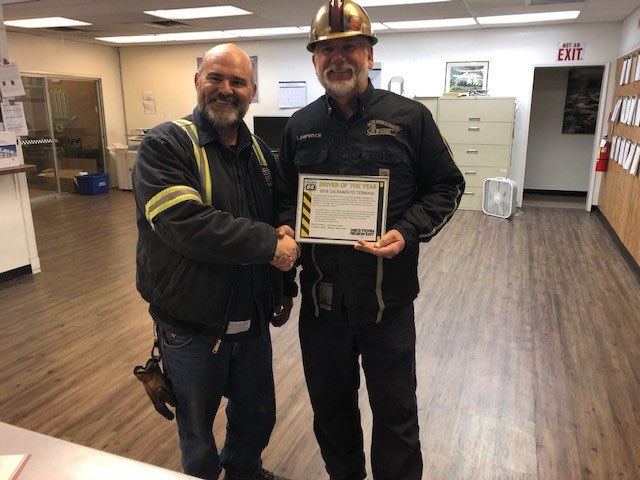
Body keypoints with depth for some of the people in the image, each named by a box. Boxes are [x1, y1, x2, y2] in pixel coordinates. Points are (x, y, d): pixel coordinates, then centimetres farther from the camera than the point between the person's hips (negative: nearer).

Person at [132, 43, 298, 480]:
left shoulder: (259, 152, 7)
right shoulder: (166, 145, -13)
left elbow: (280, 223, 15)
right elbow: (185, 224, -28)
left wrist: (286, 289, 14)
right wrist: (269, 243, -24)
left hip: (253, 320, 6)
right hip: (192, 326, -5)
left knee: (258, 416, 24)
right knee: (198, 432, 16)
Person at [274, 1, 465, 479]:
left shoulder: (410, 117, -5)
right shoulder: (300, 126, 5)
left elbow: (446, 186, -1)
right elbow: (284, 194, 14)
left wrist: (407, 232, -17)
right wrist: (286, 227, -7)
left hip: (388, 298, -3)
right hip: (321, 297, 4)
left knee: (395, 411, 15)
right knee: (330, 404, 22)